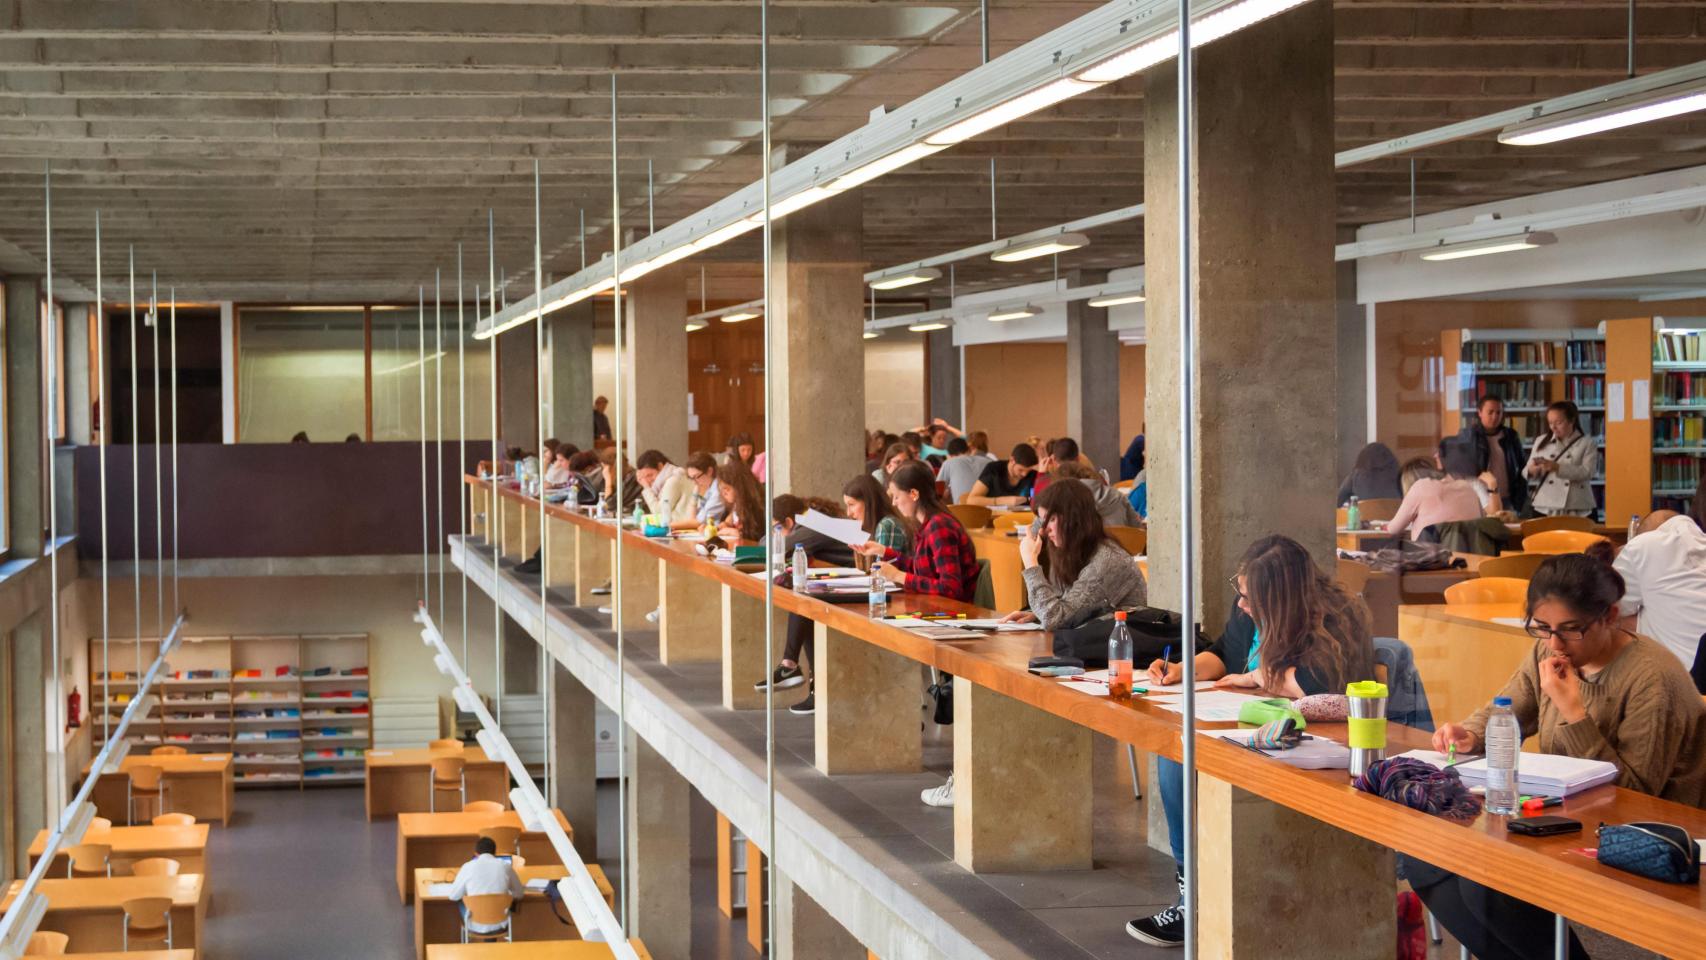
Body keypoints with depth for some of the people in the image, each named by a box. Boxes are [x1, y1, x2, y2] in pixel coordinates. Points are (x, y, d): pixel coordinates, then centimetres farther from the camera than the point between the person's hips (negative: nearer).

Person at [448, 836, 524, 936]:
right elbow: (519, 894, 8)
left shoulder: (468, 867, -8)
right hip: (499, 924, 1)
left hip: (475, 926, -1)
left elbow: (453, 896, 2)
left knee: (460, 901, 30)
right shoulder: (505, 866, -4)